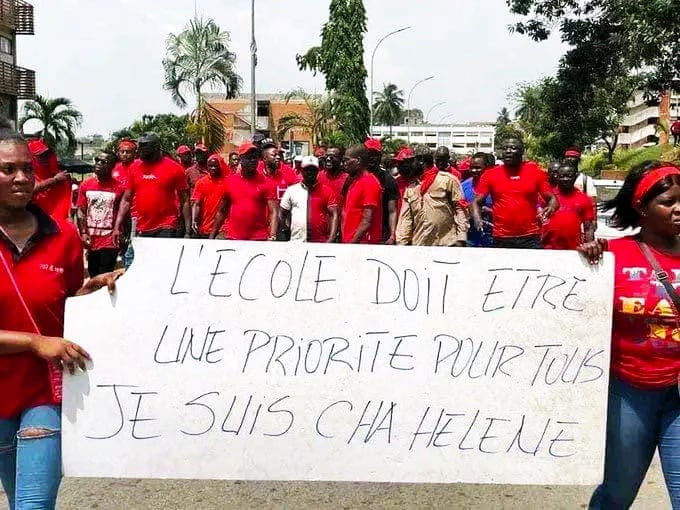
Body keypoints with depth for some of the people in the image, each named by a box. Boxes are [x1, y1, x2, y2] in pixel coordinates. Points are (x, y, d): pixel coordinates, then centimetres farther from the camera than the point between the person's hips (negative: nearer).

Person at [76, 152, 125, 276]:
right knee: (93, 276, 15)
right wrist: (83, 233, -5)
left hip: (109, 241, -4)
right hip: (90, 240, 4)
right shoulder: (85, 185, 6)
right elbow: (81, 211, 6)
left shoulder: (119, 188, -4)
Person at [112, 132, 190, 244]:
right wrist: (117, 227, 3)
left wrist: (188, 231, -7)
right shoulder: (135, 167, 8)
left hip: (166, 229, -4)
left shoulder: (174, 168, -2)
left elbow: (184, 201, -1)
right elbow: (126, 200, 12)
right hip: (142, 230, 4)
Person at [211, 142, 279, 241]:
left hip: (258, 240, -2)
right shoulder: (230, 181, 7)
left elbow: (273, 212, -9)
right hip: (233, 238, 2)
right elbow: (221, 211, 14)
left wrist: (272, 236, -23)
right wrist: (212, 236, 12)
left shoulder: (266, 183, -2)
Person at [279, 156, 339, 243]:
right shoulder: (291, 190, 9)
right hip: (296, 241, 1)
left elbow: (334, 215, -2)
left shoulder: (327, 191, 4)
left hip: (320, 241, -1)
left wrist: (331, 238, -12)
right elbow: (283, 215, 15)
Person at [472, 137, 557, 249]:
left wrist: (550, 209, -16)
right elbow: (477, 202, 6)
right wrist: (477, 219, -13)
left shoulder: (535, 172, 4)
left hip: (530, 238, 0)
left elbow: (552, 199, 7)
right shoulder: (490, 174, 5)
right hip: (501, 239, 1)